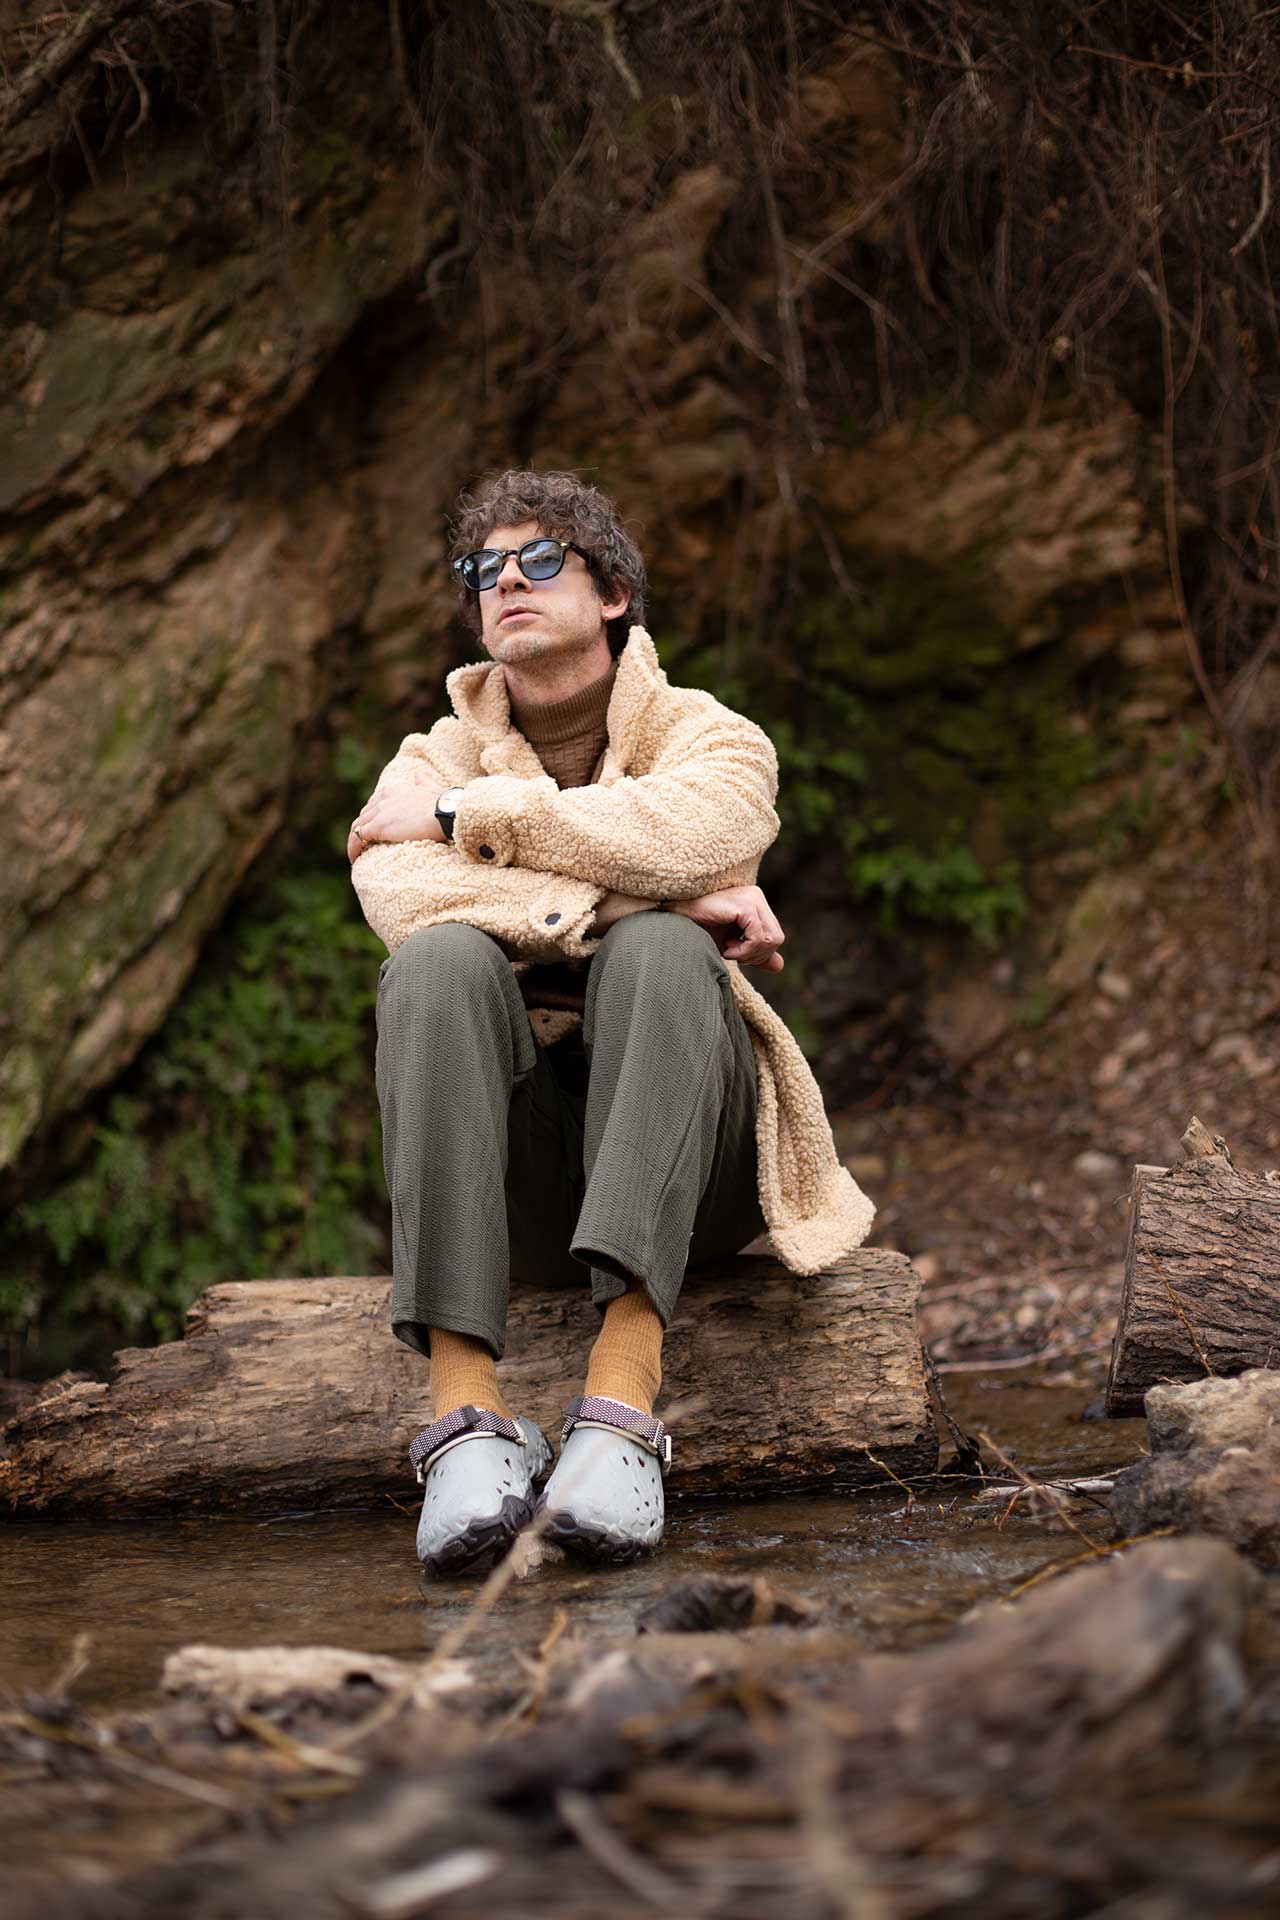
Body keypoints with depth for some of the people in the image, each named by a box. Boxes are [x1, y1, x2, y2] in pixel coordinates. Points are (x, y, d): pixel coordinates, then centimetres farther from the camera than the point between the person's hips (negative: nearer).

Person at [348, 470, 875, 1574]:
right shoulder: (438, 758, 15)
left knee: (660, 951, -30)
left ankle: (622, 1404, -45)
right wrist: (649, 893, -15)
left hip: (687, 1174, -1)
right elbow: (399, 891, -10)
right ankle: (465, 1409, -40)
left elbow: (682, 833, -17)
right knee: (439, 959, -26)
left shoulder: (711, 739, 10)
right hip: (514, 1175, 1)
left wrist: (466, 812, -6)